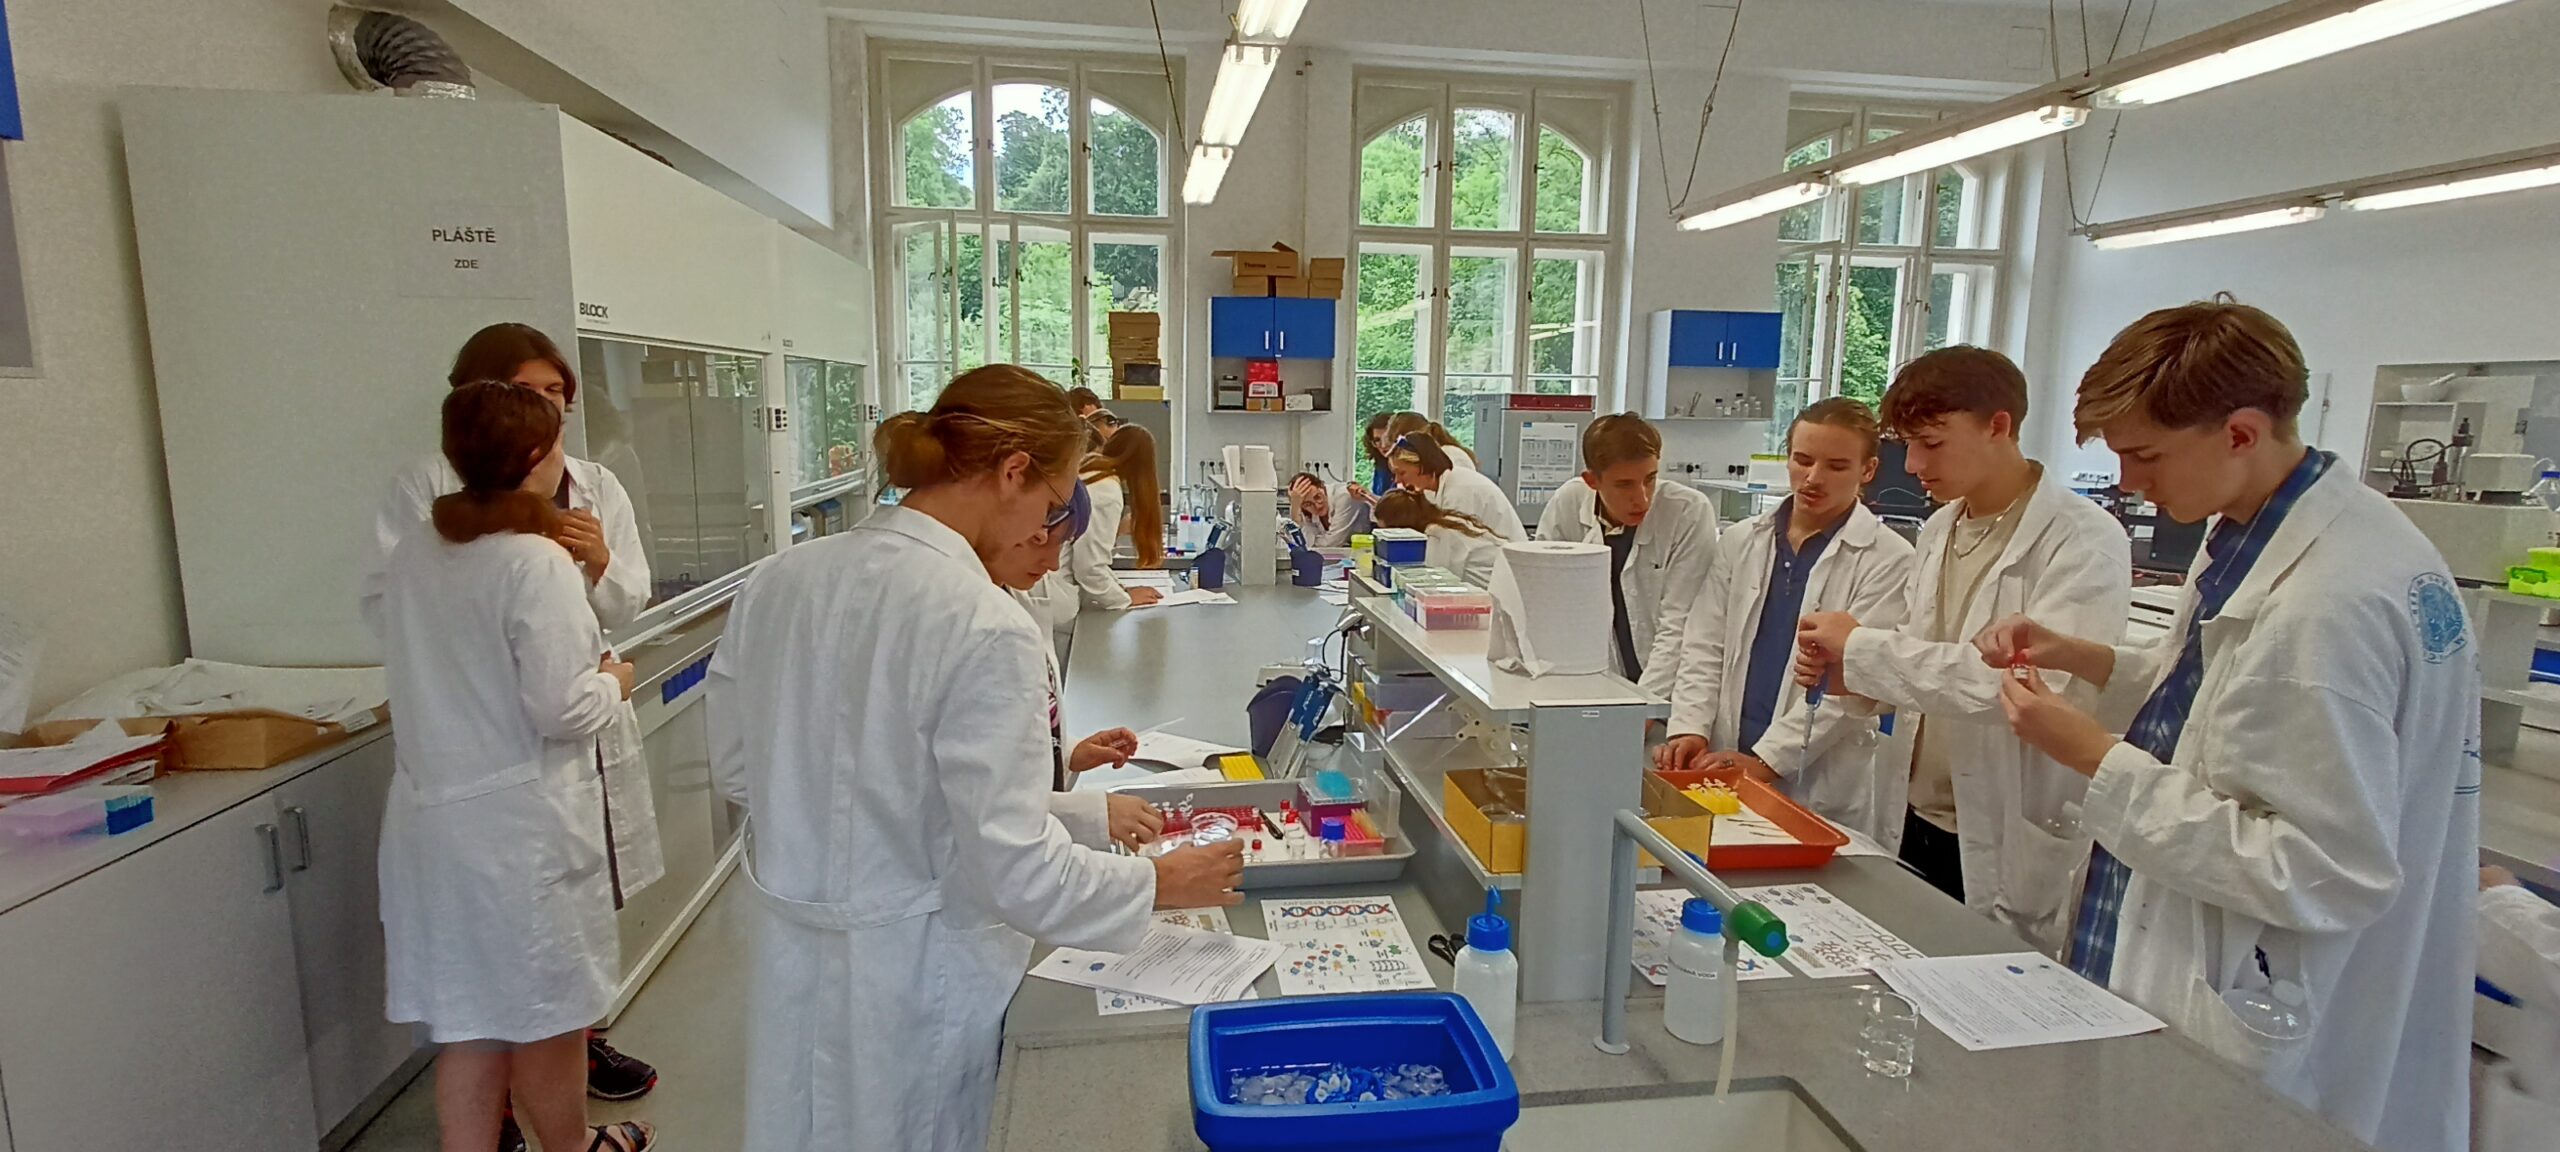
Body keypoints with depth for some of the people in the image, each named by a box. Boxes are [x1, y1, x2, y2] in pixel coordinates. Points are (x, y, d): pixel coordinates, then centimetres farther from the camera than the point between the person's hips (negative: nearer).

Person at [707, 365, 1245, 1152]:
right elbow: (1013, 870, -24)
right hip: (912, 978, -6)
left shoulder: (779, 578, -4)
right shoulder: (985, 627, -26)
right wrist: (1159, 883, -9)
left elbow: (736, 770, 7)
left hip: (791, 954, 6)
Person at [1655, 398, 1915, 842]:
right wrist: (1690, 728, -8)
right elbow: (1705, 649, 7)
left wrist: (1768, 760, -17)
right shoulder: (1742, 541, 8)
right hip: (1727, 771, 4)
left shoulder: (1887, 560, -5)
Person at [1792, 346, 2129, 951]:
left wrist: (1864, 646, -21)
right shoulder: (1939, 530, 9)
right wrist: (1842, 668, -4)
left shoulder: (2083, 540, -14)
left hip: (2013, 852, -6)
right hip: (1916, 826, 7)